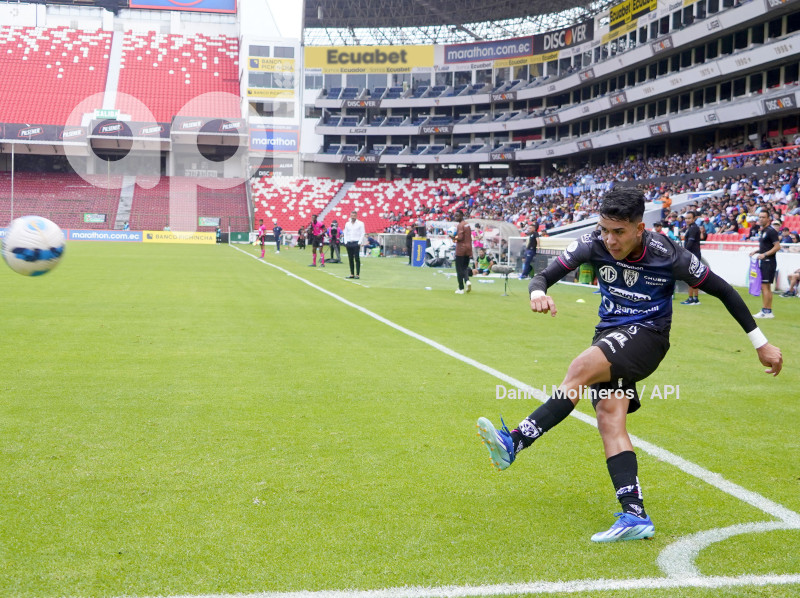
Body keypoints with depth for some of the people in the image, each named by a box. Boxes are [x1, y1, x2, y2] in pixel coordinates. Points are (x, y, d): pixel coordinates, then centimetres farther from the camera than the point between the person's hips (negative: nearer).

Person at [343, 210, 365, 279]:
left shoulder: (360, 223, 3)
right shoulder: (347, 224, 15)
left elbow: (362, 234, -1)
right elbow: (345, 233, 16)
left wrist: (359, 243, -10)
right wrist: (346, 242, 4)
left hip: (356, 243, -4)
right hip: (349, 243, 4)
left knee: (357, 259, -6)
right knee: (350, 259, 4)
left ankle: (357, 274, -6)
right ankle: (352, 274, 8)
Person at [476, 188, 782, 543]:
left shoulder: (667, 255, -16)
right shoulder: (594, 244, -7)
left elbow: (723, 291, -5)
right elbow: (546, 274, -8)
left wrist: (761, 343, -1)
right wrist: (537, 293, -35)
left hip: (647, 335, -5)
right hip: (610, 334, 5)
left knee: (582, 368, -30)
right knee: (608, 416, -13)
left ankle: (514, 443, -32)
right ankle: (635, 517, -15)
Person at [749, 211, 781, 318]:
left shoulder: (771, 231, -12)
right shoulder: (762, 231, 16)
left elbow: (777, 247, -18)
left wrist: (764, 254, -22)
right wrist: (756, 251, 13)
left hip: (769, 262, -10)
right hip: (763, 262, 10)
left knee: (765, 286, -11)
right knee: (764, 287, 11)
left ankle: (767, 311, -10)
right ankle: (767, 311, 15)